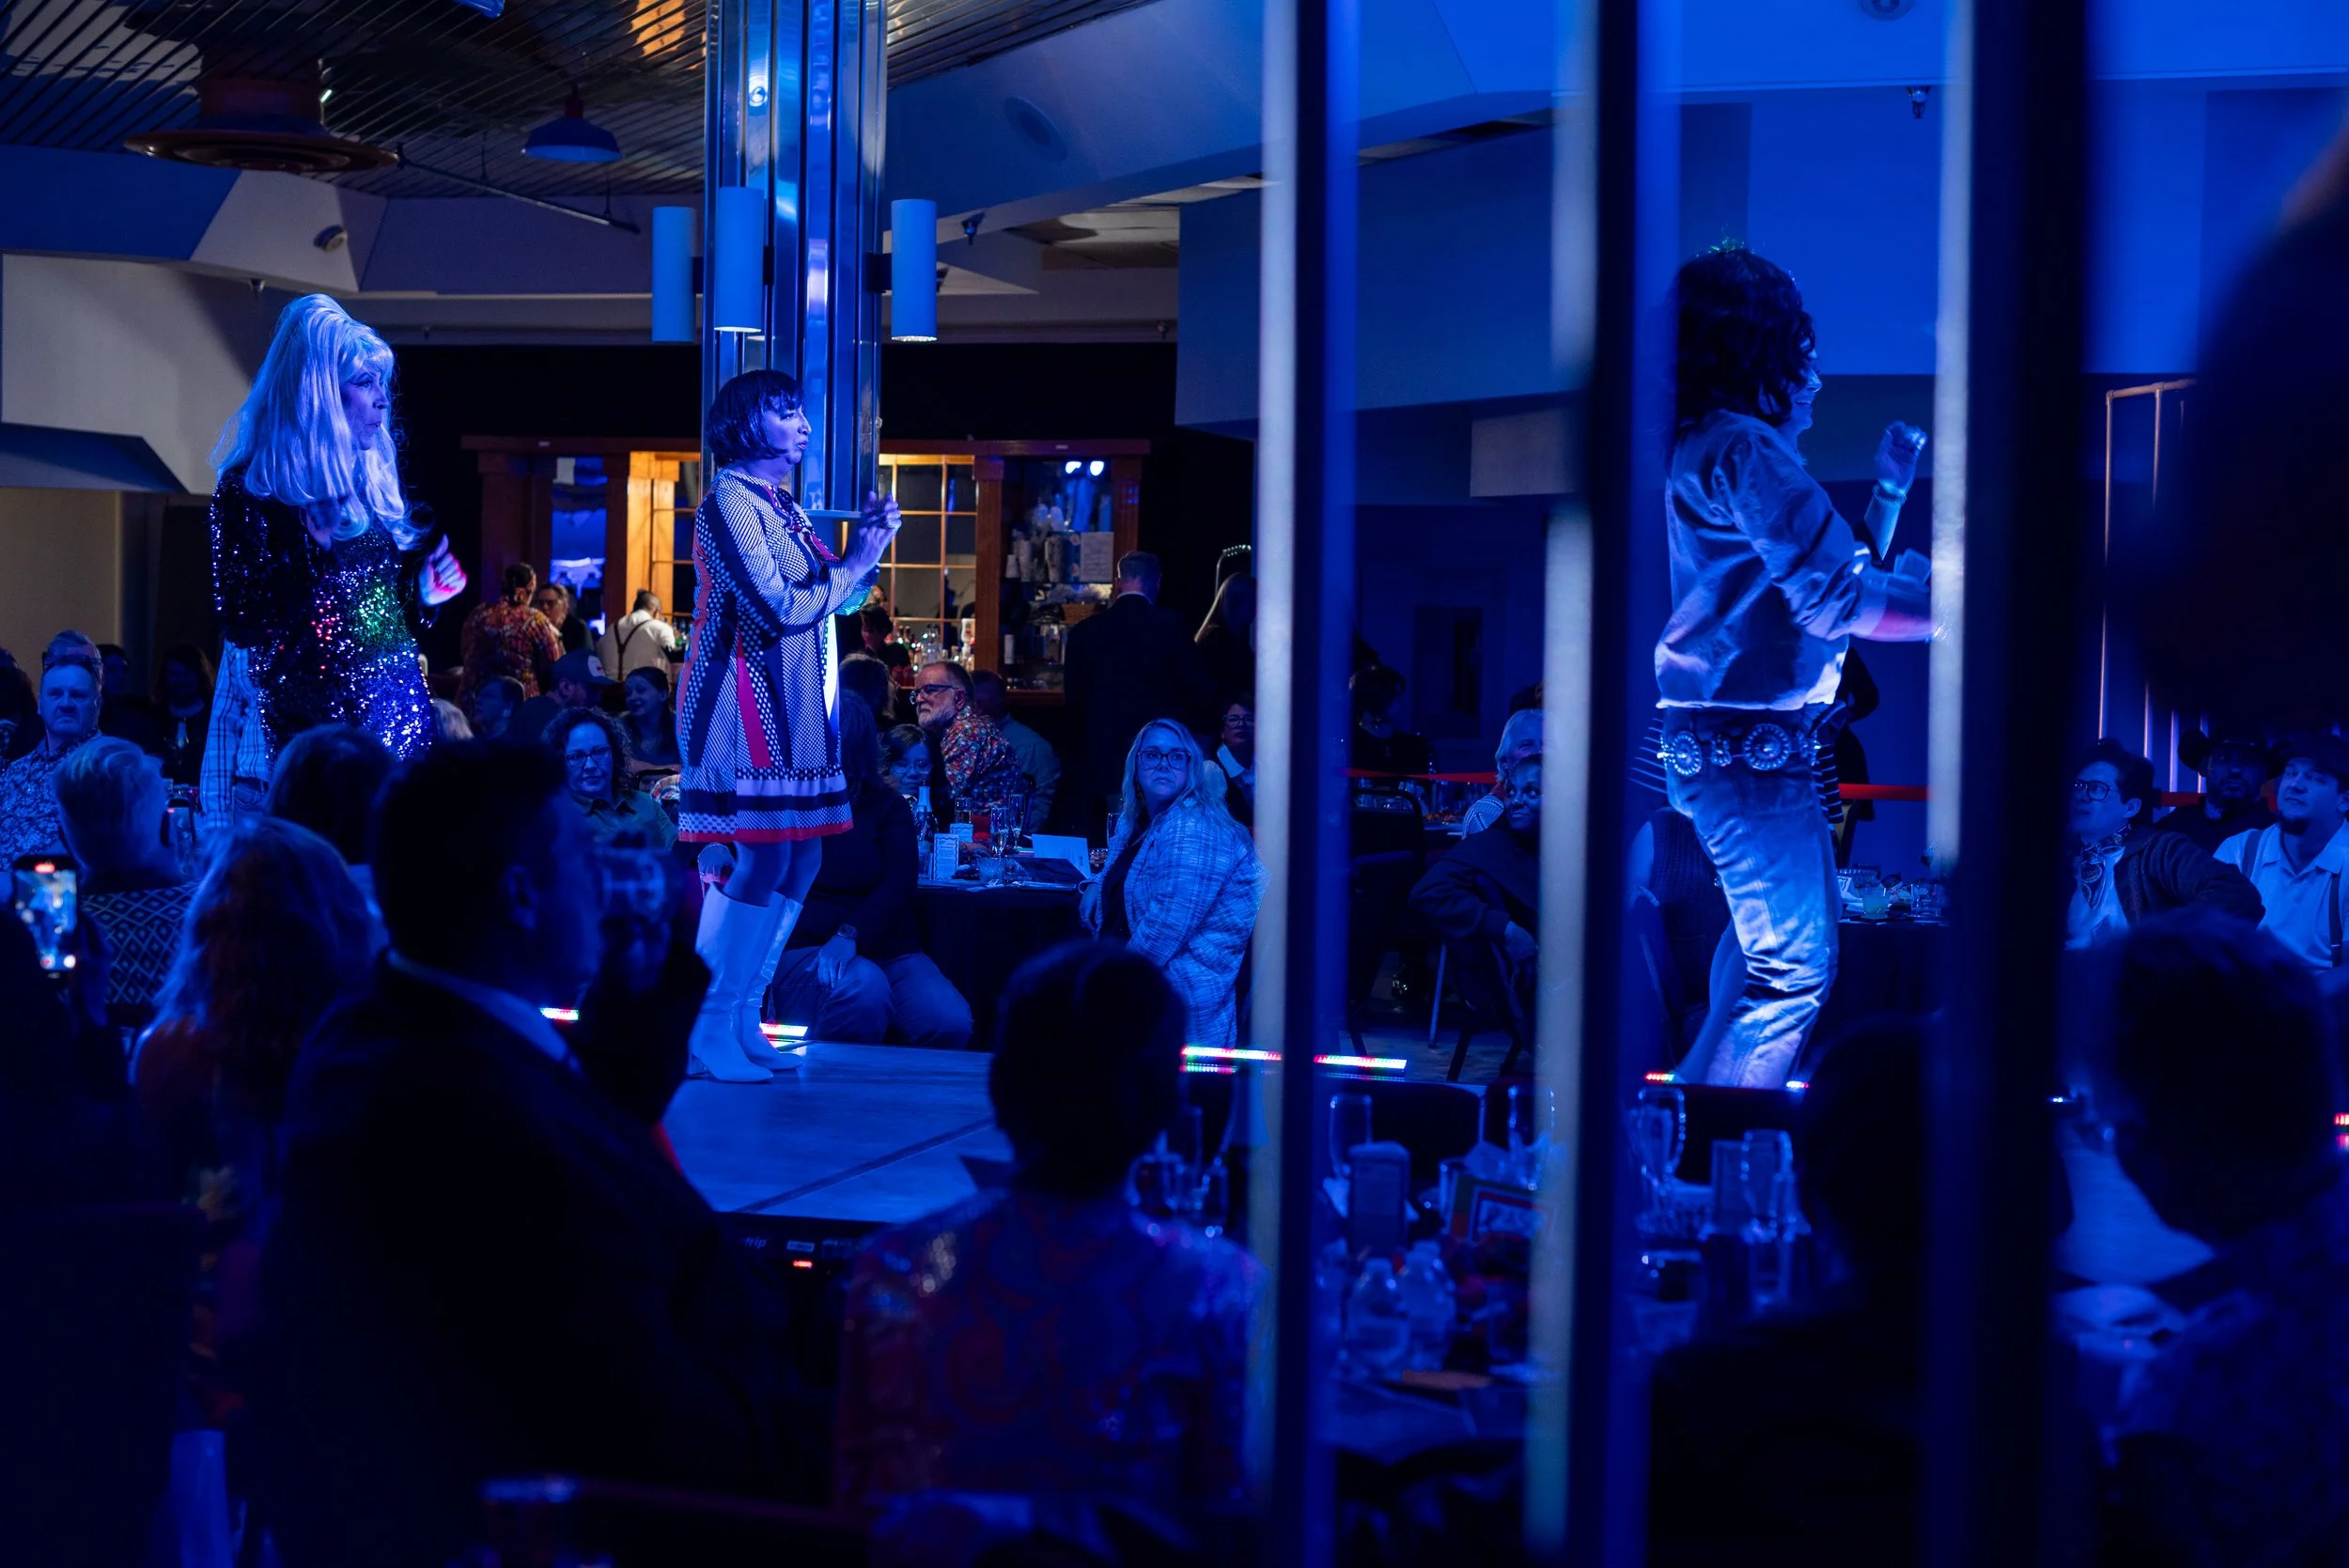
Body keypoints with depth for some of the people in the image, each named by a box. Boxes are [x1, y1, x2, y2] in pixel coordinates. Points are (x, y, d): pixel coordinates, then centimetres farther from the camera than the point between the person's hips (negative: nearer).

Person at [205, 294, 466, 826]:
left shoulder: (373, 482, 12)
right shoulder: (249, 489, -7)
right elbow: (242, 624, -14)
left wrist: (424, 591, 3)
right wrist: (310, 546, -21)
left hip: (398, 715, 6)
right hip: (307, 718, -6)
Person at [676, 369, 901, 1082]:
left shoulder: (782, 506, 18)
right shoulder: (730, 500, -10)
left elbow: (828, 596, 18)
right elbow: (778, 607, -18)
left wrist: (863, 545, 6)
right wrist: (855, 568, -7)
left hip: (791, 704, 9)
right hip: (746, 699, -9)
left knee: (801, 858, 7)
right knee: (763, 858, -12)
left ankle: (744, 1019, 12)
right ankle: (706, 1028, -6)